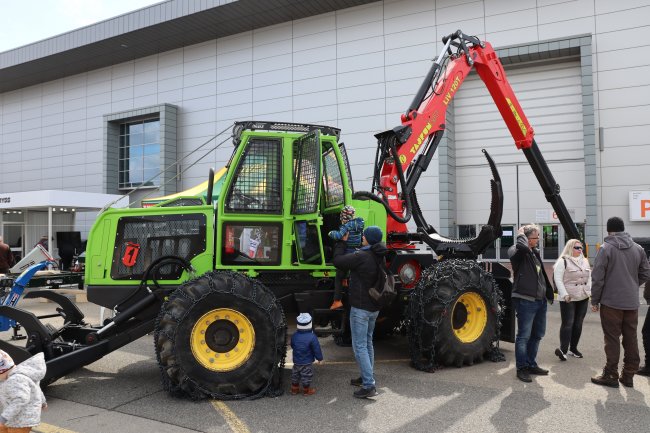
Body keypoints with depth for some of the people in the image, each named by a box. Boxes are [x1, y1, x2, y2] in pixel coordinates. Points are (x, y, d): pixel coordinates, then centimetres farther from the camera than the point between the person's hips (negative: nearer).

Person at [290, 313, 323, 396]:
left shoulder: (294, 336, -6)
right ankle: (306, 390, 25)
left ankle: (294, 389, 34)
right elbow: (316, 349, -14)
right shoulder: (312, 337, -22)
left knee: (295, 375, 21)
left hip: (296, 361, 5)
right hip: (307, 362, -5)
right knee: (306, 376, 11)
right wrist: (319, 358, 1)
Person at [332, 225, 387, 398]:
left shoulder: (361, 256, -23)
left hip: (360, 308, -9)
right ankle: (367, 377, 33)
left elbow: (337, 261, -16)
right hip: (374, 308, 9)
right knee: (367, 343, 21)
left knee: (359, 346, -2)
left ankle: (369, 386, -3)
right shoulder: (380, 257, 4)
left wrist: (343, 241, -3)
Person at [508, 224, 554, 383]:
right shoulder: (517, 251, -12)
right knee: (524, 336, -2)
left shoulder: (535, 252, 16)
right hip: (525, 300, -9)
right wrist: (521, 233, -18)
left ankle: (531, 364, 32)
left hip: (540, 300, 9)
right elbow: (522, 246, -38)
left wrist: (548, 293, 20)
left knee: (537, 334, 18)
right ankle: (522, 368, 9)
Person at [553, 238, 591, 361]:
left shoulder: (585, 261, 15)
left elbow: (589, 278, 20)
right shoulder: (563, 261, -7)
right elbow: (558, 279, -12)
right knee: (568, 324, -10)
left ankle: (573, 348, 19)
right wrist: (564, 294, -18)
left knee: (578, 324, 9)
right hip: (568, 299, -7)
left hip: (583, 298, 7)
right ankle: (563, 349, -11)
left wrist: (589, 291, 7)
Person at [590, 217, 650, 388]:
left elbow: (597, 278, -11)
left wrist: (595, 300, -2)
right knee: (631, 338, 11)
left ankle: (611, 375, 8)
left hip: (611, 302, -5)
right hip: (632, 302, 5)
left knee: (612, 339, 2)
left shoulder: (606, 248, -10)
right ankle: (628, 375, 19)